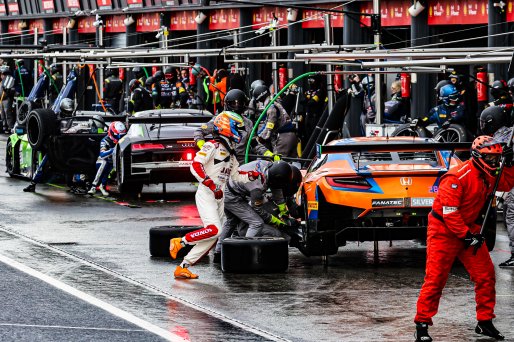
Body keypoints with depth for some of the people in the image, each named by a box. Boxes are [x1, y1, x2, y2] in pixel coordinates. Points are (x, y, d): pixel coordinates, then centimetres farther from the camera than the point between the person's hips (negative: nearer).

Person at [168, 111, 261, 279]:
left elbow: (236, 175, 28)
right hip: (206, 194, -9)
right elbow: (195, 165, -17)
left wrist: (252, 175, 11)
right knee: (214, 230, -24)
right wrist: (211, 184, -24)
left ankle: (183, 267, 3)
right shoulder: (212, 146, -6)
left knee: (213, 237, 1)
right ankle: (179, 242, -10)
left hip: (219, 198, 9)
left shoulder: (230, 154, 23)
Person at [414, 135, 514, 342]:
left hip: (469, 229, 8)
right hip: (444, 230, -8)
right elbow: (449, 211, -25)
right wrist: (466, 235, -22)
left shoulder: (488, 176, 3)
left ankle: (485, 322, 13)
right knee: (436, 278, -7)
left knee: (485, 274, 2)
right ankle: (422, 324, 0)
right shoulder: (458, 177, -24)